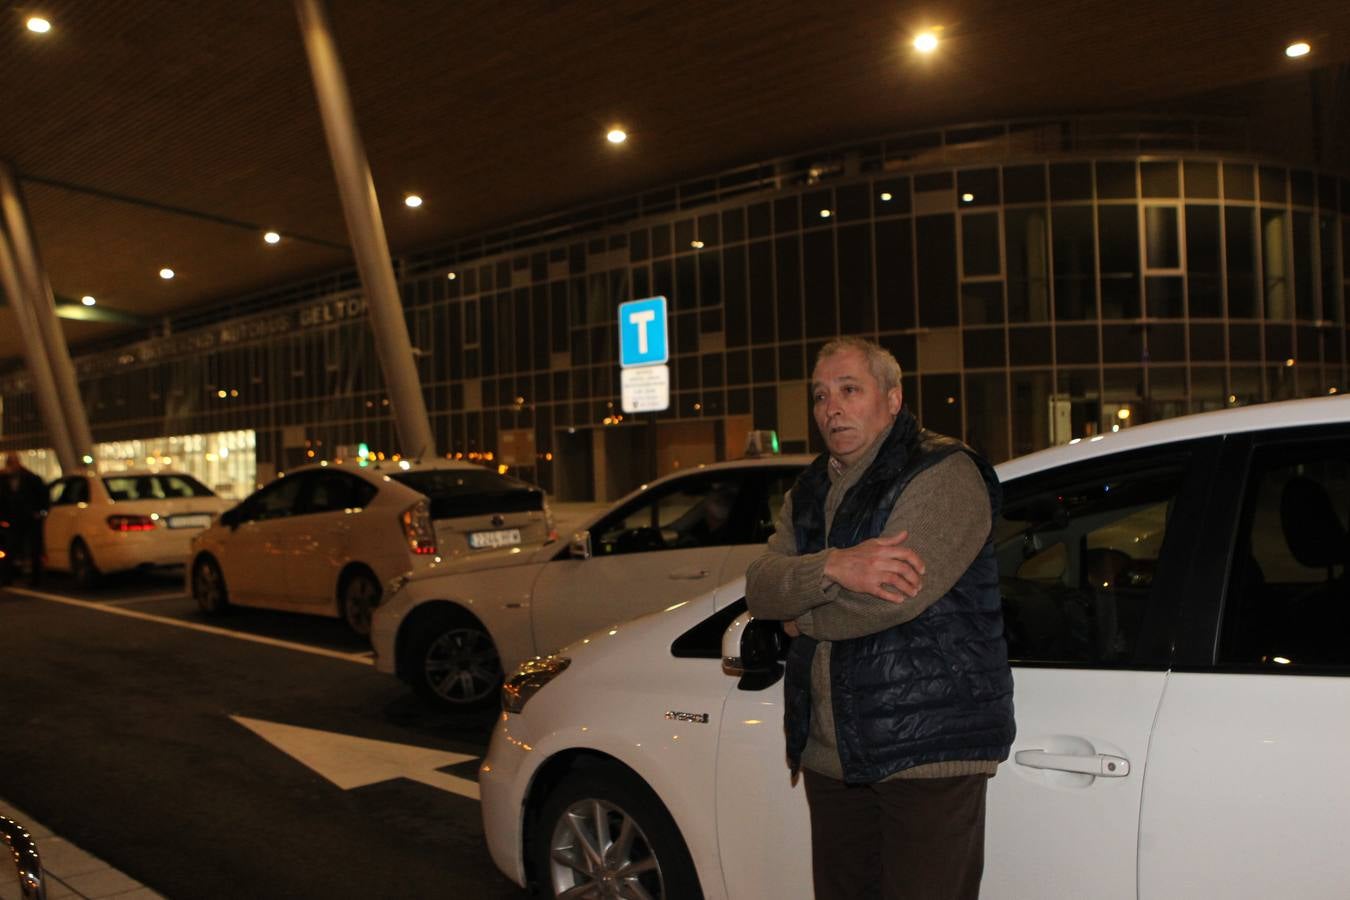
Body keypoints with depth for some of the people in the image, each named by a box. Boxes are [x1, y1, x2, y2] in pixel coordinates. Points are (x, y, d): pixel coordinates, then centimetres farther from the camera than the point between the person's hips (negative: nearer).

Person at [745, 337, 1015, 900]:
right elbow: (759, 588, -1)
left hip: (927, 749, -7)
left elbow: (889, 599, -24)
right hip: (829, 752, 7)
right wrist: (833, 567, -21)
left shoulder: (942, 473, -11)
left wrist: (802, 618, -7)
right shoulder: (811, 492, 13)